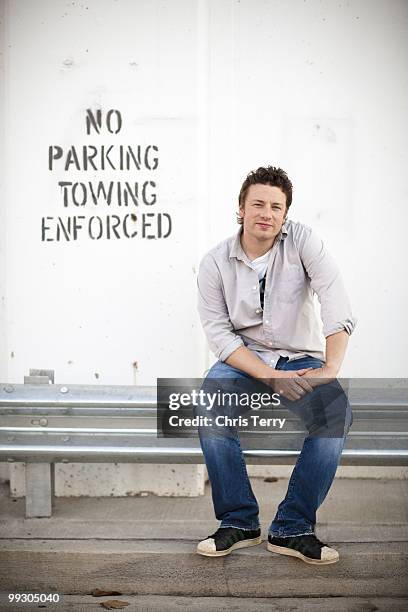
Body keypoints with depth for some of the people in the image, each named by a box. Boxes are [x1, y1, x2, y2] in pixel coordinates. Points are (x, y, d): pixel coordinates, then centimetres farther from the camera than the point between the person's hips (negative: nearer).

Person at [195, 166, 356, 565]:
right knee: (210, 406, -32)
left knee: (338, 412, -30)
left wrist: (331, 370, -30)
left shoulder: (302, 241, -6)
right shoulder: (215, 263, -5)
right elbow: (219, 335, -10)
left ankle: (292, 528, -18)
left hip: (301, 360, 0)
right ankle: (239, 521, -16)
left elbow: (335, 304, -18)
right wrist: (270, 377, -23)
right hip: (243, 362, 0)